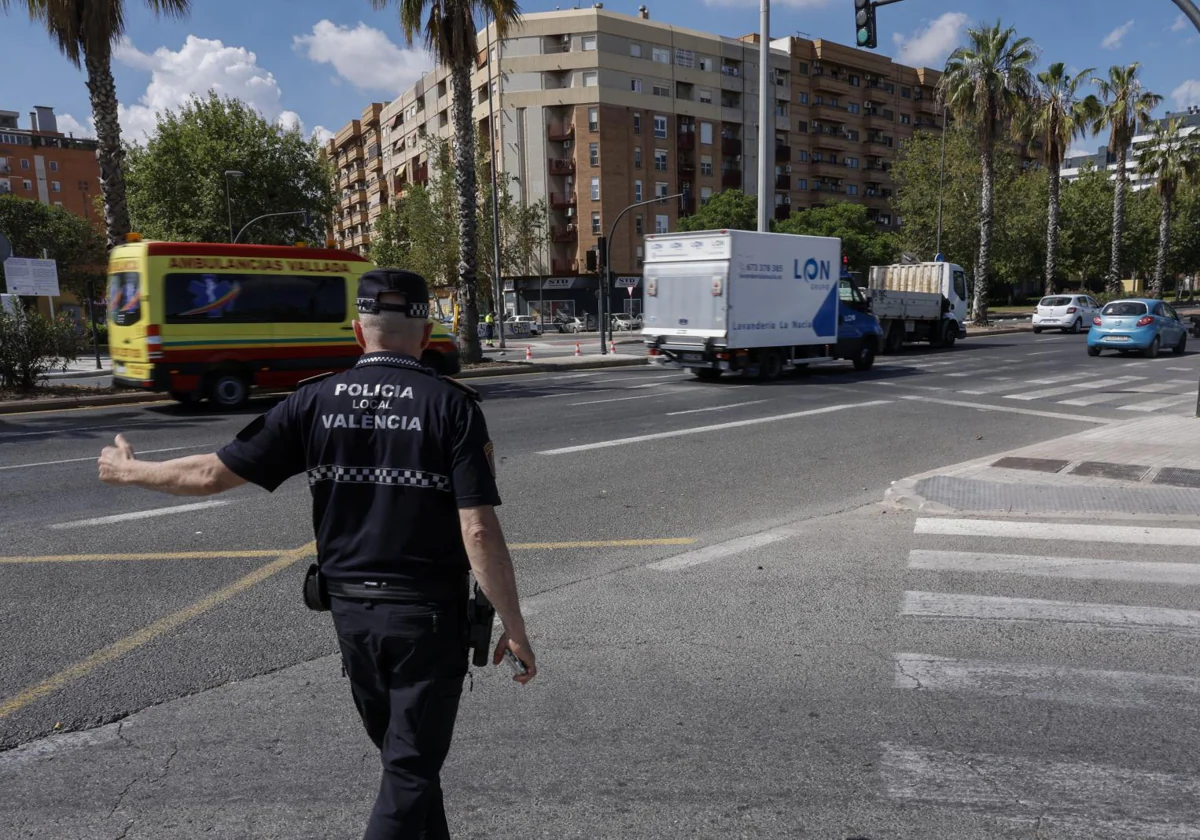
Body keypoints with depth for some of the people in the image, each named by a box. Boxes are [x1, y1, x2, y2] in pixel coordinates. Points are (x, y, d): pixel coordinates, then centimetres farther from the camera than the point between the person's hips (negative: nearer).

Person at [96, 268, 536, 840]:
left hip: (350, 607, 4)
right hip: (427, 612, -4)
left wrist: (128, 471, 20)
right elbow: (479, 532, -18)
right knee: (410, 768, 8)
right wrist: (514, 628, -9)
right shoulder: (451, 404, -13)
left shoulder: (315, 401, -4)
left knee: (401, 753, 24)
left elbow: (215, 474, 2)